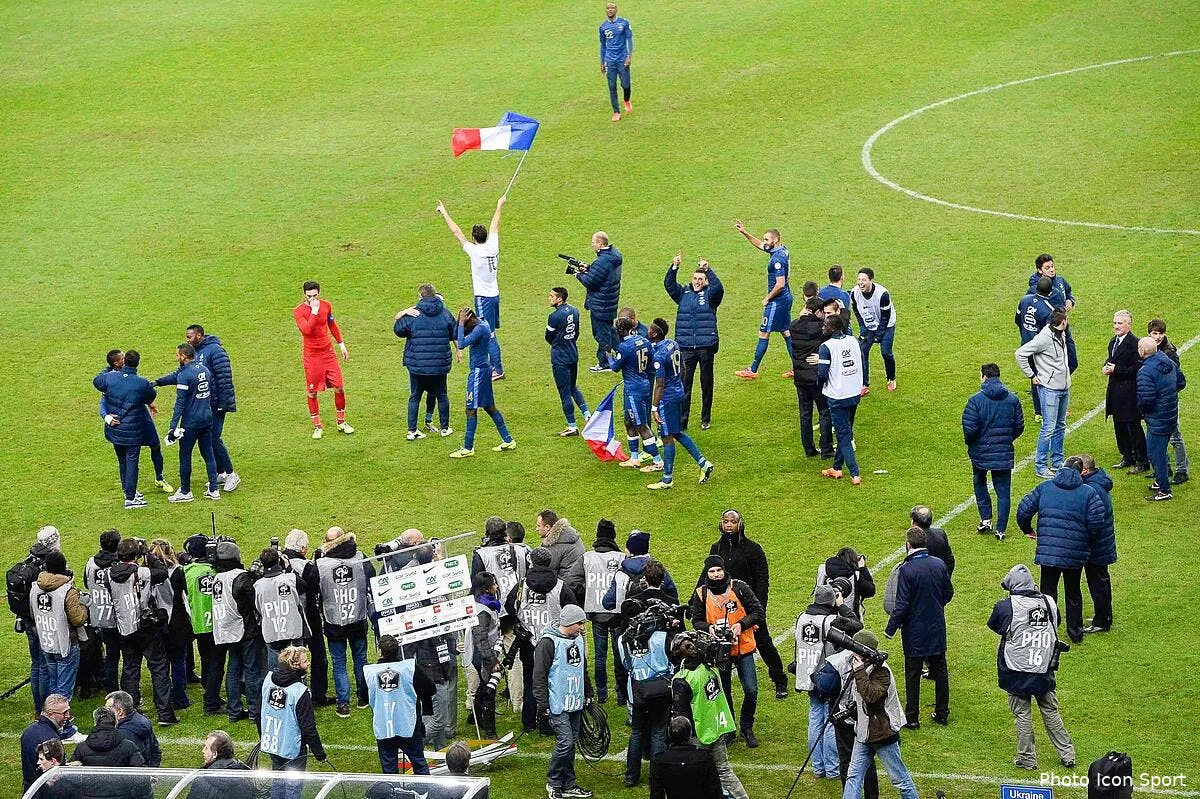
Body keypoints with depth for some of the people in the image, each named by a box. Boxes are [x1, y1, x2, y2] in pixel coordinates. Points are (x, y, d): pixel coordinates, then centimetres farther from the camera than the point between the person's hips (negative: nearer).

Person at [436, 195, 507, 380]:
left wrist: (444, 213, -8)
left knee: (489, 335, -4)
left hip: (483, 298, -8)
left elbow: (457, 232, -15)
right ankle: (494, 365, 22)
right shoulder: (493, 246, -2)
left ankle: (498, 369, -3)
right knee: (491, 333, 16)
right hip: (494, 295, 8)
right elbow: (494, 226, 15)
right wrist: (499, 206, 30)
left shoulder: (475, 251, -19)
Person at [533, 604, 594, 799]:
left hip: (575, 703, 8)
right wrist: (543, 705, -15)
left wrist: (588, 694, 26)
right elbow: (539, 675, -14)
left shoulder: (578, 639, 11)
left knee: (571, 743, 11)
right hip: (557, 705, -8)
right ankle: (553, 783, 5)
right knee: (565, 742, -11)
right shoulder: (548, 642, -15)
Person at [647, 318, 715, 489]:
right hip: (679, 394, 9)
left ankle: (667, 479, 10)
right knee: (678, 433, 21)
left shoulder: (658, 355, -23)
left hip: (667, 398, -9)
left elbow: (660, 384, -21)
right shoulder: (673, 345, 3)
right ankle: (703, 463, 20)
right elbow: (682, 369, 15)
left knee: (667, 437, 1)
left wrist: (654, 408, -17)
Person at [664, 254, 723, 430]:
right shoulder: (683, 293, 11)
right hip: (686, 347, 1)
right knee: (684, 384, 0)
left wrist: (708, 270, -25)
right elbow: (668, 284, -1)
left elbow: (718, 287, -16)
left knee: (706, 384, 8)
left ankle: (706, 419, 20)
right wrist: (674, 267, -16)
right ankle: (681, 421, 3)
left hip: (706, 347, -1)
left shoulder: (710, 295, 4)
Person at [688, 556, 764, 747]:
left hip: (743, 648, -1)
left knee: (751, 691, -4)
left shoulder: (739, 588, -7)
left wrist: (741, 624, -19)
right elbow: (696, 620, 5)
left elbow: (758, 612, -4)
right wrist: (708, 628, -16)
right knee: (723, 693, 11)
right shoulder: (701, 594, -2)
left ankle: (747, 728, 16)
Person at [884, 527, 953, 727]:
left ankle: (912, 717, 11)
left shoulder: (907, 569, -20)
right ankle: (942, 713, 23)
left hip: (915, 631, -5)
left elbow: (902, 604, -19)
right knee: (940, 671, 15)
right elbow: (949, 593, 9)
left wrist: (891, 629, -9)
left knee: (913, 675, 5)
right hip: (937, 628, 5)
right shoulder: (939, 564, -4)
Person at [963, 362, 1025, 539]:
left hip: (980, 452, -2)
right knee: (1003, 491, 8)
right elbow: (1019, 427, 3)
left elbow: (969, 428, -17)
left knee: (980, 483, 24)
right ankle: (1000, 529, 6)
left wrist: (970, 443, 4)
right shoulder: (1012, 399, -3)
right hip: (1004, 453, 2)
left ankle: (986, 519, 16)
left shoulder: (976, 400, -15)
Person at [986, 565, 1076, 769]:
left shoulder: (1006, 606, -15)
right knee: (1051, 712, 15)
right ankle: (1067, 754, 19)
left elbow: (994, 626, 3)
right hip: (1044, 670, 3)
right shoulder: (1049, 603, -4)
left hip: (1017, 672, -3)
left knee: (1022, 714, 9)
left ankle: (1027, 759, 14)